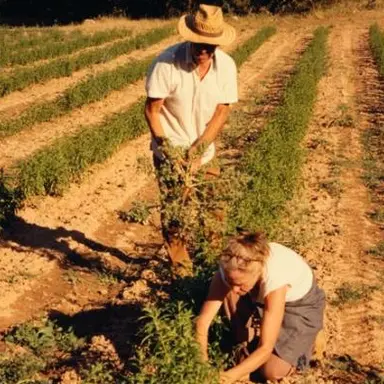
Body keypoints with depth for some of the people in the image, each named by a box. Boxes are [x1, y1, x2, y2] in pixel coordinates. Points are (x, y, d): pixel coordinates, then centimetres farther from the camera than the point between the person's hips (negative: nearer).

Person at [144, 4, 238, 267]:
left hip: (205, 152, 3)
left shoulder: (226, 65, -11)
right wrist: (168, 150, -21)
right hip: (171, 152, -3)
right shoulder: (167, 63, -21)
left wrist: (198, 151, -15)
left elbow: (222, 111, -7)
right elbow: (152, 110, -14)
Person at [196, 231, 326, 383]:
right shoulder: (231, 268, -31)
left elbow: (266, 348, -40)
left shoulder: (274, 279, -43)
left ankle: (309, 333, 10)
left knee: (272, 371, -18)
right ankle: (246, 342, -2)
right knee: (225, 290, -25)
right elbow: (203, 320, -27)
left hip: (301, 305, -4)